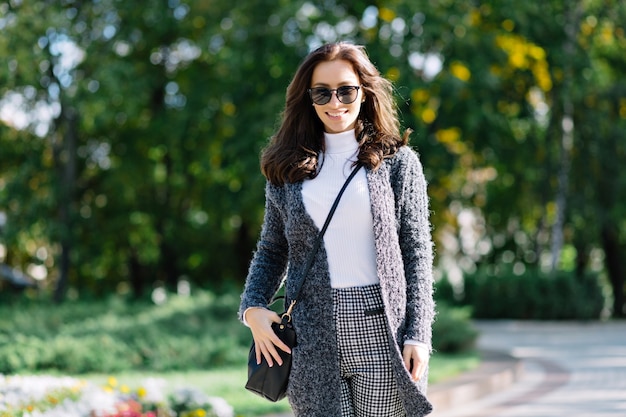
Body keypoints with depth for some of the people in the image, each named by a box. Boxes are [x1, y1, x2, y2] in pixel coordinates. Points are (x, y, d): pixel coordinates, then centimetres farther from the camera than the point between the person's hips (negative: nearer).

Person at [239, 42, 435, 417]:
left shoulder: (398, 161, 5)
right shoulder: (289, 167, 11)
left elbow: (417, 253, 3)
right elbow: (272, 250, 17)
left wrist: (418, 334, -6)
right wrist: (252, 308, 0)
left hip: (380, 332, -1)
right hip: (313, 338, 2)